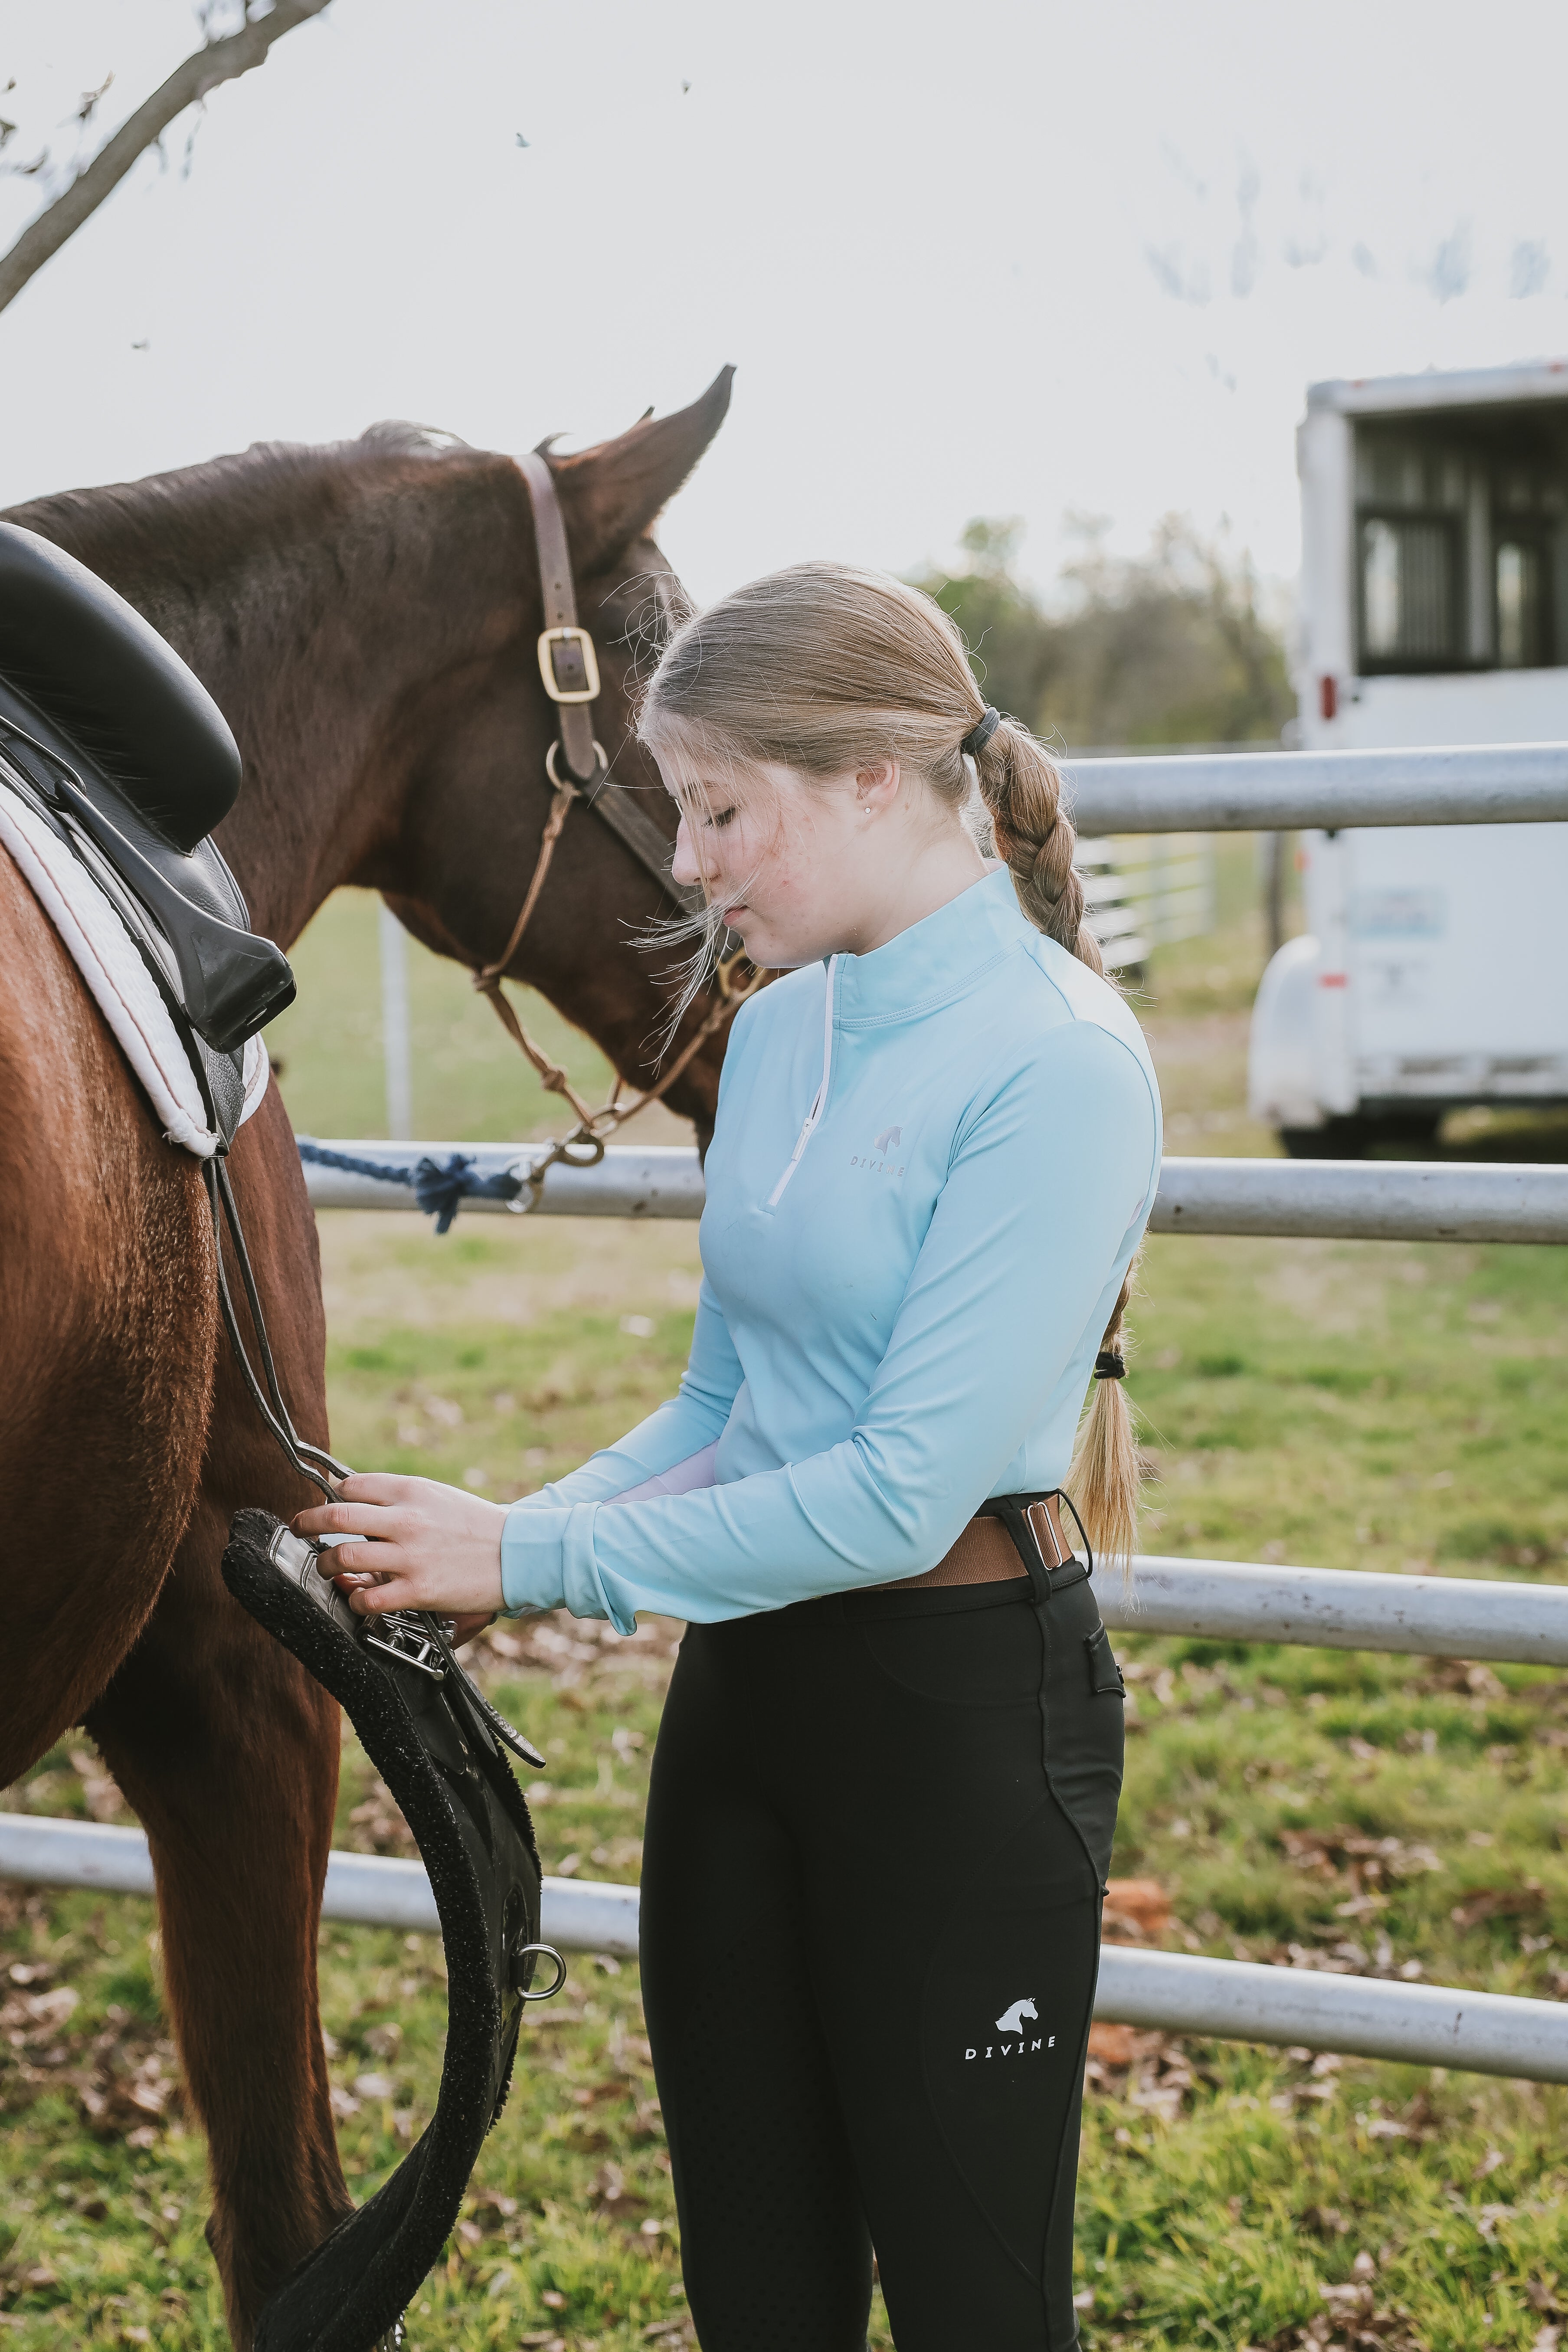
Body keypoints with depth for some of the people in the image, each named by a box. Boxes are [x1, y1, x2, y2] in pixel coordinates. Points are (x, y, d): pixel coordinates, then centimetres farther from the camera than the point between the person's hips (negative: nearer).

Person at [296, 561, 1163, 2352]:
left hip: (958, 1704, -8)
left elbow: (906, 1492, -22)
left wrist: (528, 1560, -17)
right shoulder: (776, 1031, 9)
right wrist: (470, 1554, -1)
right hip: (743, 1685, 8)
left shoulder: (1058, 1064, -18)